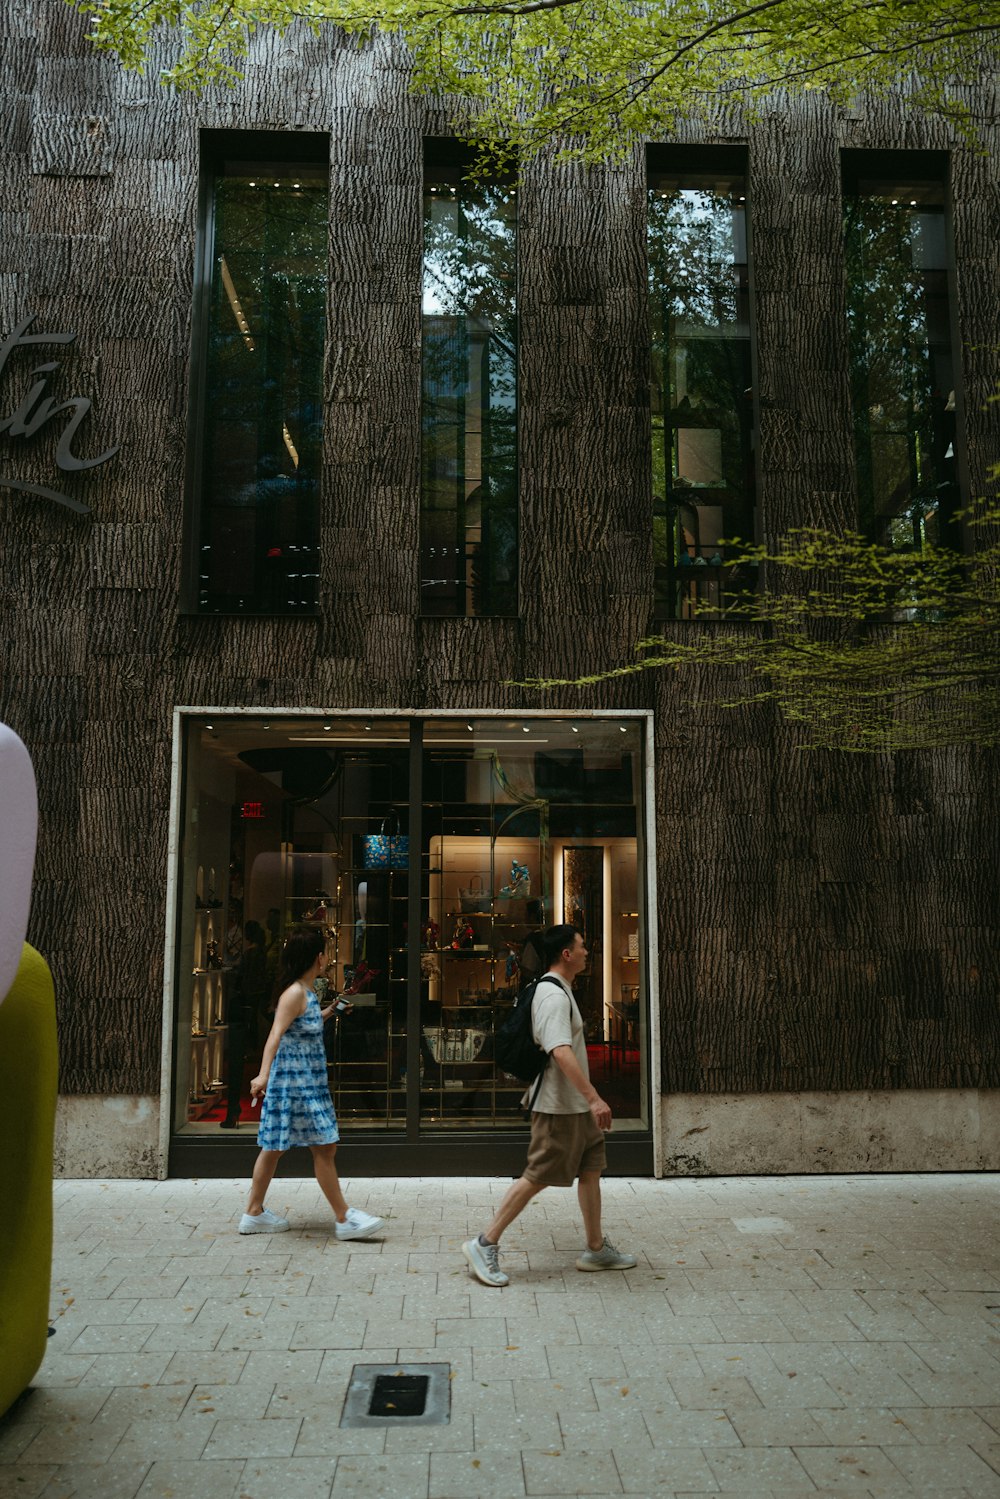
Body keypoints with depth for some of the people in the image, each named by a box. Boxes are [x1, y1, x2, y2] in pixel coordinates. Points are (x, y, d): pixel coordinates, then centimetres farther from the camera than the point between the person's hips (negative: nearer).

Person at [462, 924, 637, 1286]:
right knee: (538, 1176, -4)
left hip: (574, 1105, 10)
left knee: (591, 1169, 14)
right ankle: (485, 1244, 4)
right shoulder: (554, 996, -21)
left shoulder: (557, 990, 13)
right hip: (558, 1106, -10)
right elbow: (562, 1052, -31)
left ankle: (596, 1249, 23)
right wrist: (594, 1098, -34)